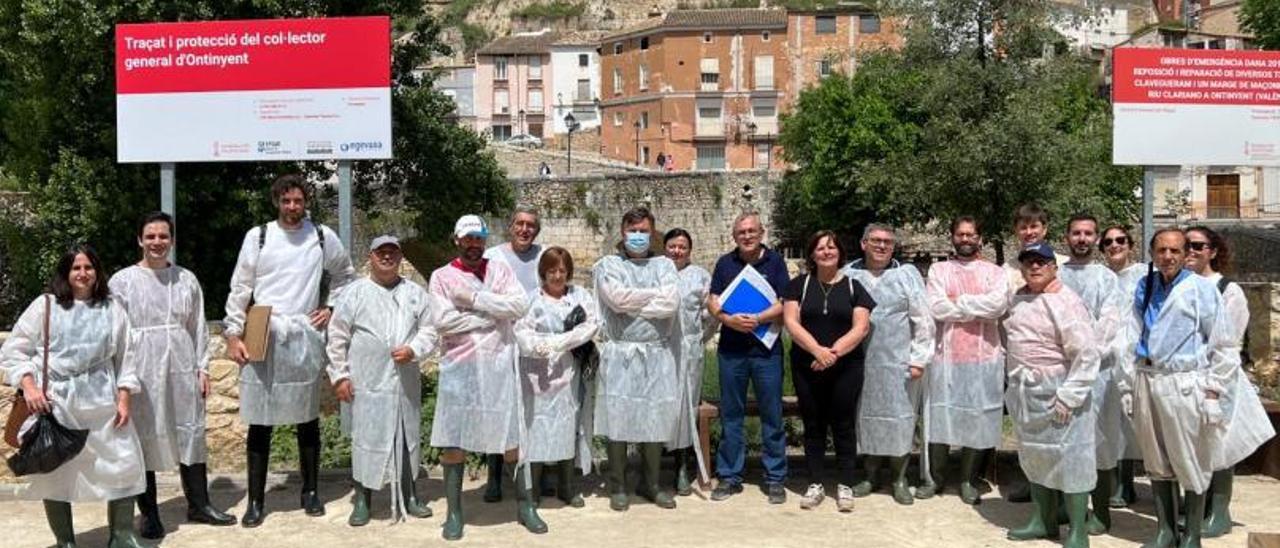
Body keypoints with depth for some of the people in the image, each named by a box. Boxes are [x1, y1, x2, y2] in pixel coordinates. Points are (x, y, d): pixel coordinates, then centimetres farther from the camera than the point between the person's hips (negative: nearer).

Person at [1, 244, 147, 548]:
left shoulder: (112, 309, 8)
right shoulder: (44, 305, 3)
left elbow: (124, 358, 8)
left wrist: (124, 399, 0)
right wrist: (29, 387, -10)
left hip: (101, 402, 1)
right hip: (53, 402, -1)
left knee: (124, 466, 0)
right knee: (54, 472, 7)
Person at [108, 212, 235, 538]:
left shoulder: (186, 279, 7)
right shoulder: (122, 281, 0)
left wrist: (202, 368, 6)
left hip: (182, 368, 3)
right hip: (142, 370, -2)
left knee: (190, 434, 8)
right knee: (144, 438, 4)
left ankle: (198, 505, 20)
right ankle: (149, 514, 15)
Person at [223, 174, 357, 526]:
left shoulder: (323, 237, 5)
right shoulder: (257, 236, 3)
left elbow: (345, 276, 19)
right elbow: (240, 288, 4)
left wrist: (331, 308, 6)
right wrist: (233, 334, -2)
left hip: (305, 337, 1)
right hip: (261, 337, -1)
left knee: (307, 418, 9)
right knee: (260, 421, 2)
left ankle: (310, 492, 23)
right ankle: (255, 500, 12)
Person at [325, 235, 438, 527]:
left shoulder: (416, 293, 8)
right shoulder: (355, 292, 1)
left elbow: (429, 332, 7)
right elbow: (337, 337, 1)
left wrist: (413, 350, -12)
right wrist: (339, 375, -3)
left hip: (405, 382, 3)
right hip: (366, 382, -2)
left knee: (407, 436, 10)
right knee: (365, 437, 2)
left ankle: (408, 496, 24)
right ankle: (362, 500, 15)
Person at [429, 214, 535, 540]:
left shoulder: (500, 269, 7)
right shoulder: (442, 276, 1)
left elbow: (520, 306, -8)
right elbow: (443, 321, -13)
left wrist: (475, 298, -14)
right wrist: (496, 314, -11)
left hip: (499, 366, 1)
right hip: (459, 368, -1)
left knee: (512, 438, 8)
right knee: (453, 441, 3)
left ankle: (525, 505, 20)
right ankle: (454, 512, 16)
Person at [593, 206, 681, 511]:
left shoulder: (664, 265, 11)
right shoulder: (609, 265, 7)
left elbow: (671, 304, -6)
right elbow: (617, 298, -12)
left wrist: (631, 306, -8)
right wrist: (655, 294, -4)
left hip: (657, 353, 2)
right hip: (619, 353, -2)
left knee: (657, 418, 6)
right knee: (618, 417, 0)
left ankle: (651, 484, 21)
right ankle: (618, 487, 13)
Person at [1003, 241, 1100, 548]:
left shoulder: (1064, 302, -15)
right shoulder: (1018, 299, 9)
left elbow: (1087, 354, -19)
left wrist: (1069, 397, -21)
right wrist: (1016, 382, 14)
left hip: (1056, 391, -8)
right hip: (1026, 391, 8)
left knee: (1069, 459, -1)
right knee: (1034, 456, 17)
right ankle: (1043, 521, 31)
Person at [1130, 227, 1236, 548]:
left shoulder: (1202, 289, -5)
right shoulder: (1145, 288, 8)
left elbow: (1225, 345, -3)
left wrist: (1214, 387, -7)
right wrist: (1132, 381, 9)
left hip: (1186, 385, -4)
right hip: (1146, 382, 5)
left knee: (1191, 464, 4)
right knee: (1156, 462, 13)